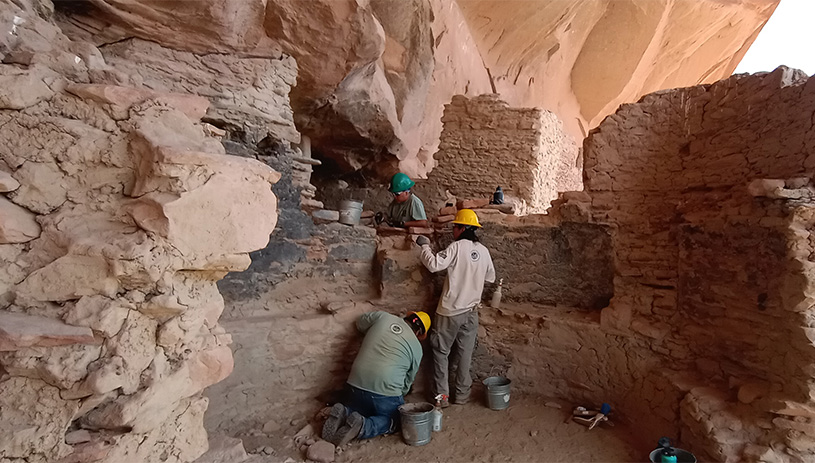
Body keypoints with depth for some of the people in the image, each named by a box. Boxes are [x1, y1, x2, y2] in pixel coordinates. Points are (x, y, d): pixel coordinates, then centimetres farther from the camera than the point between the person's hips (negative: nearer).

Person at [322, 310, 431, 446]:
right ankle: (363, 426, -6)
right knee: (393, 420, 22)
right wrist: (400, 394, 33)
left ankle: (343, 413, -3)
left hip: (355, 385, 4)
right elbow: (408, 380, 14)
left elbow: (360, 323, 23)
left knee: (357, 410, 31)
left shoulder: (382, 316, 6)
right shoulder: (416, 347, 5)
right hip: (386, 392, -3)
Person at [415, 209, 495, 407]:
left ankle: (442, 395, 13)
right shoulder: (483, 251, 3)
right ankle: (461, 394, 23)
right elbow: (491, 277, 14)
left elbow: (434, 265, -23)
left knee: (441, 352, 9)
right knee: (465, 354, 14)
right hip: (471, 311, 5)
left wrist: (425, 246, -11)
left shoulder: (457, 247, -15)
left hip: (450, 311, -5)